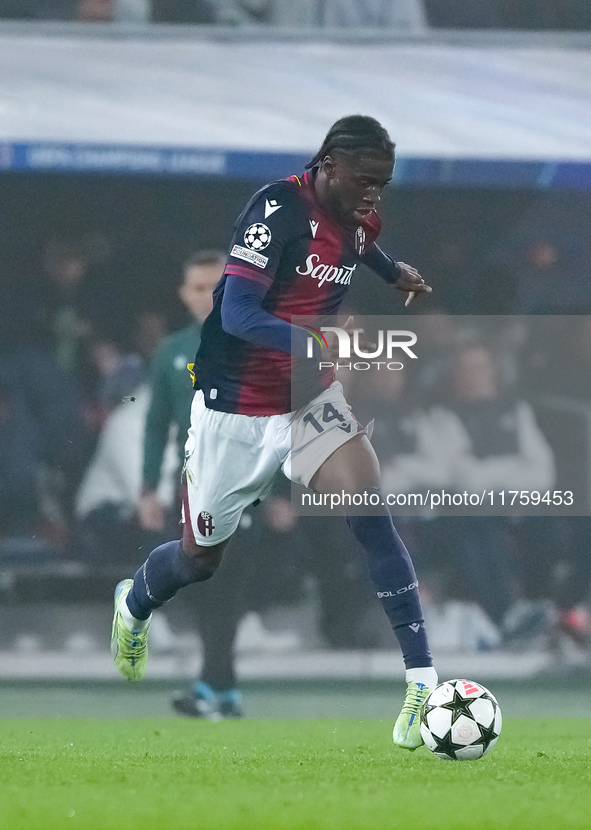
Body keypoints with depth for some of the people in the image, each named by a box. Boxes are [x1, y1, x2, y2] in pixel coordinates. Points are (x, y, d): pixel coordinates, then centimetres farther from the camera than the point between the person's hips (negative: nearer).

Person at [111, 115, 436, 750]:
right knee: (201, 558, 11)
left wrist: (395, 272, 19)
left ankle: (422, 682, -19)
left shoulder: (359, 219, 0)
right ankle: (134, 604, 47)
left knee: (370, 517, -17)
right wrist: (318, 342, -43)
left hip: (311, 398, 5)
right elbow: (236, 314, -32)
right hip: (236, 406, -5)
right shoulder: (277, 209, -23)